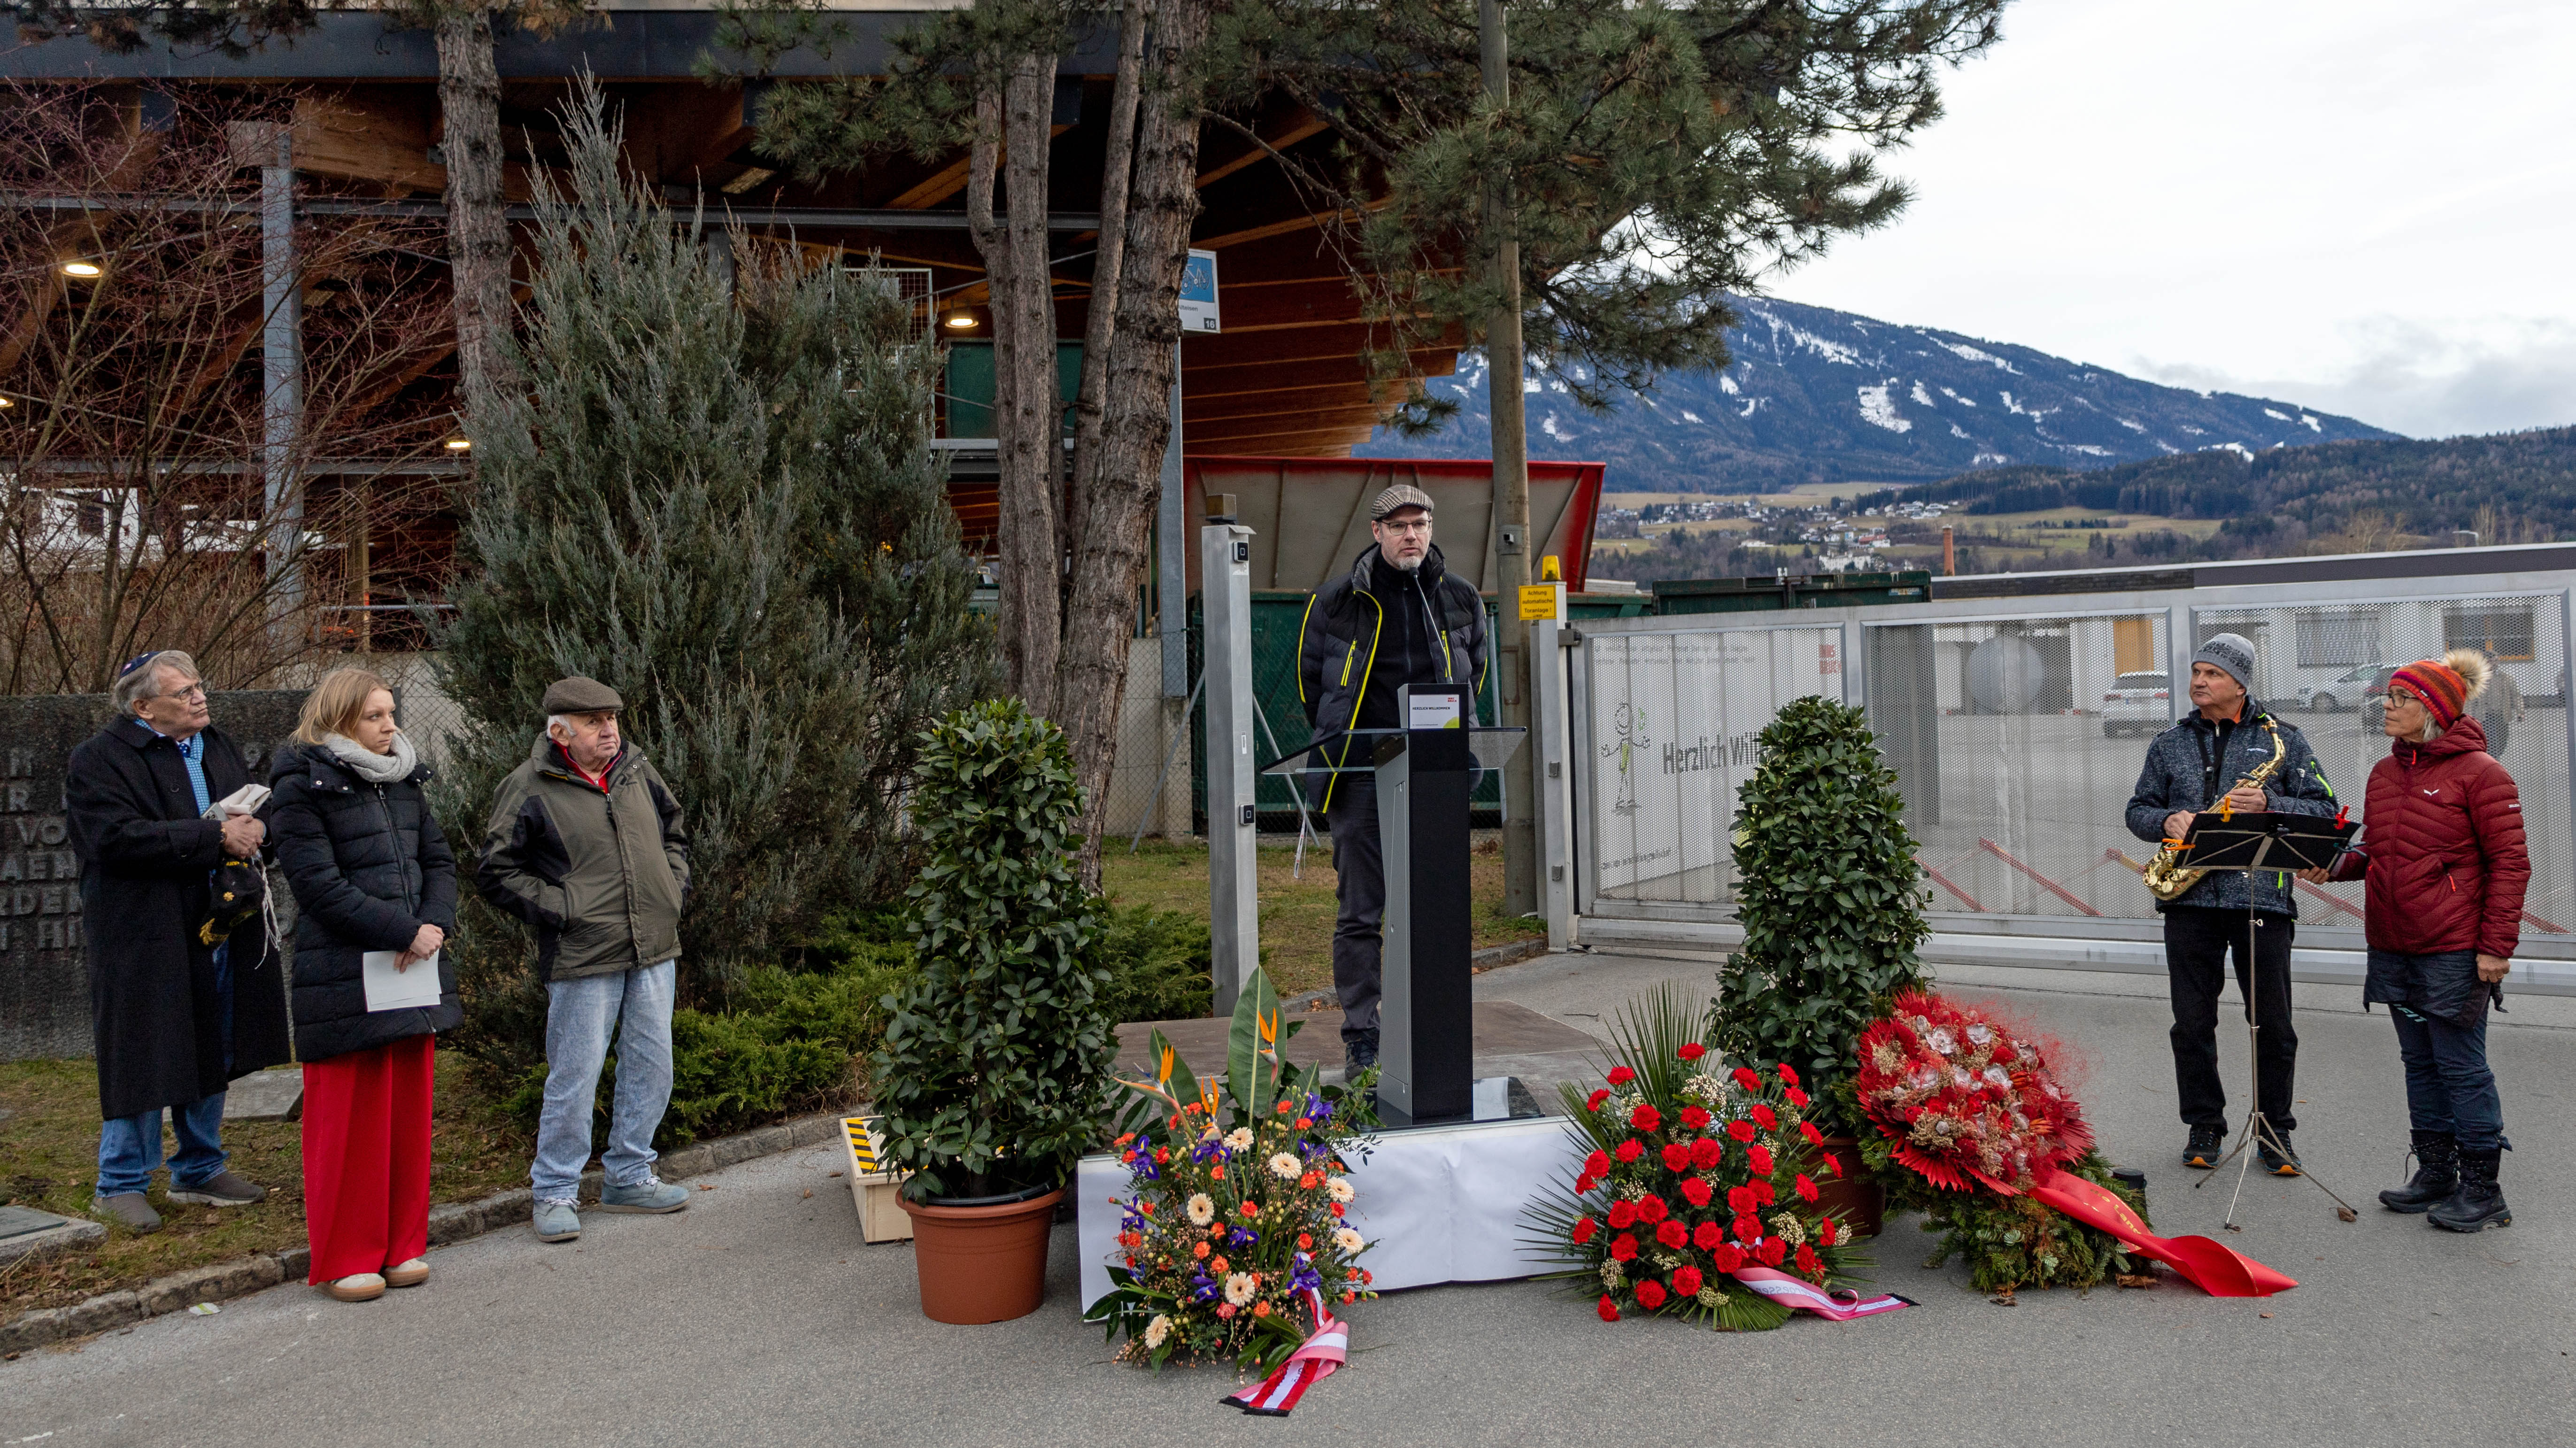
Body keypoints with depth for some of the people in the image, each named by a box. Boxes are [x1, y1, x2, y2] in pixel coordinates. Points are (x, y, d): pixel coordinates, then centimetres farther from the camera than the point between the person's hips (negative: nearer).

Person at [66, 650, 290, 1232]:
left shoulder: (219, 746, 13)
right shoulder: (99, 760, -10)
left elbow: (260, 809, 19)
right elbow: (118, 837, -22)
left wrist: (254, 829, -5)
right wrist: (215, 838, -24)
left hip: (219, 934, 7)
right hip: (144, 941, -7)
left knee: (212, 1055, 15)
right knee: (142, 1060, -1)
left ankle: (199, 1170, 29)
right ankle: (121, 1185, 14)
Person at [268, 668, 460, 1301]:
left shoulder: (404, 781, 14)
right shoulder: (301, 788, -7)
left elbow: (439, 860, 12)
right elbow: (319, 885, -14)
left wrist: (436, 925, -7)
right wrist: (405, 931, -16)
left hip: (413, 974, 6)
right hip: (344, 980, -6)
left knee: (409, 1111, 11)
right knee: (349, 1120, 1)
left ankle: (404, 1244, 22)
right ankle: (346, 1259, 14)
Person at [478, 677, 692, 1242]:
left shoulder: (637, 772, 10)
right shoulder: (530, 789, -7)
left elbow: (674, 834, 24)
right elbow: (496, 873, -5)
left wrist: (673, 890, 10)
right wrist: (560, 910, -12)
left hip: (654, 949, 6)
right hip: (582, 960, -6)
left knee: (651, 1066, 12)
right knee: (575, 1077, -2)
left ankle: (629, 1176, 26)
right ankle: (556, 1192, 13)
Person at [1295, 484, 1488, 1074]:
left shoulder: (1460, 599, 8)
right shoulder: (1335, 602, 0)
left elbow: (1474, 672, 22)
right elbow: (1310, 680, 11)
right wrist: (1342, 745, 7)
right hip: (1361, 776, -2)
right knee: (1361, 912, -1)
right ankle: (1360, 1037, 6)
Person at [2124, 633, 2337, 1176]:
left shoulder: (2282, 738, 6)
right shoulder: (2170, 744, 13)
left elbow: (2325, 808, 3)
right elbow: (2138, 810, 16)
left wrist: (2270, 805, -14)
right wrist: (2168, 821, -5)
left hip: (2262, 898, -2)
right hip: (2190, 901, 2)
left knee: (2273, 1024, 3)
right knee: (2192, 1022, 5)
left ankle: (2276, 1133, 16)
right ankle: (2204, 1127, 17)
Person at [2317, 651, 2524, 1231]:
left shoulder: (2478, 772, -8)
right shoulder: (2384, 773, 12)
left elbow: (2510, 863, -9)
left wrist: (2497, 945, -14)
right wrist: (2336, 863, -1)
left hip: (2453, 952, -7)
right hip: (2392, 947, 7)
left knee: (2461, 1066, -2)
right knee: (2420, 1063, 14)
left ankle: (2482, 1192, 7)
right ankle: (2435, 1176, 24)